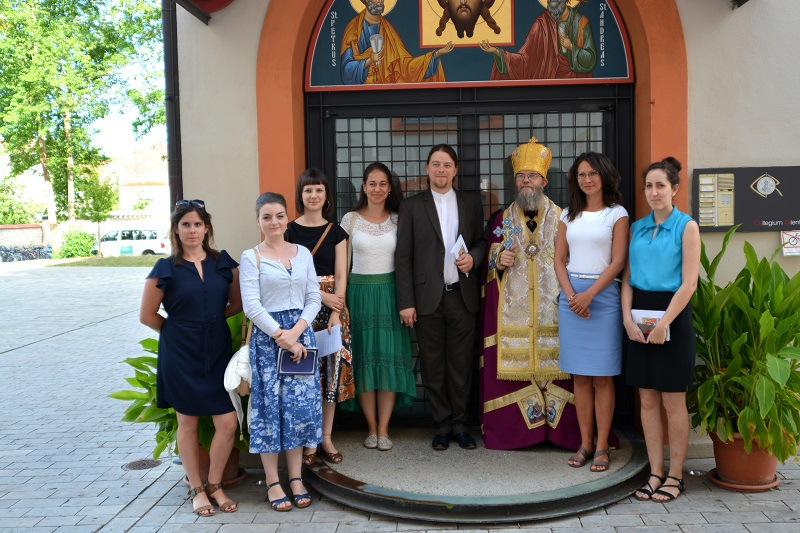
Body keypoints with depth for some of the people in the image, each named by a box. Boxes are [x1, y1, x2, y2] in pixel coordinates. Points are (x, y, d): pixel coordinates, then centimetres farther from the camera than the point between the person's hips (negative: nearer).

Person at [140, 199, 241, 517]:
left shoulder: (224, 263, 3)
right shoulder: (166, 269, -4)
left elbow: (237, 303, 13)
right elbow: (147, 315, 1)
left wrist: (209, 320, 5)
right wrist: (179, 330, 7)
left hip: (218, 352, 2)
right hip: (181, 356, -2)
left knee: (228, 423, -1)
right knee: (188, 422, 9)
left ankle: (214, 485, 21)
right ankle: (196, 489, 26)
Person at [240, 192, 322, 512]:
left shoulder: (303, 253, 9)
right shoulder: (251, 257, -2)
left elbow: (314, 298, 5)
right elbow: (251, 306, -9)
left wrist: (296, 331, -9)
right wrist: (281, 336, -13)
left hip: (301, 333, 4)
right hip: (267, 336, -3)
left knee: (301, 404, 4)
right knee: (271, 405, 1)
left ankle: (296, 478, 16)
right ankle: (273, 482, 11)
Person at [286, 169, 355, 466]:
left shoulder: (336, 232, 7)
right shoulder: (290, 230, 2)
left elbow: (340, 276, 2)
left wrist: (335, 313, -9)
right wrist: (321, 296, -12)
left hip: (332, 305, 2)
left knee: (332, 369, 2)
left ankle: (326, 437, 13)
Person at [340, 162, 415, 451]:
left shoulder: (397, 219, 5)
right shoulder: (350, 219, 2)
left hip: (389, 293, 1)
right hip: (359, 293, -1)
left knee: (389, 359, 1)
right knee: (364, 360, 3)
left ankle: (383, 430, 10)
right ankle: (372, 428, 15)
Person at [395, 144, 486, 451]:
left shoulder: (471, 202, 9)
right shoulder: (412, 206, 2)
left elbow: (481, 240, 16)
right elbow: (403, 258, -1)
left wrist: (474, 257, -8)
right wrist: (406, 302, -7)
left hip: (462, 296, 2)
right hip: (428, 297, -1)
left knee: (461, 364, 8)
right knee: (433, 366, 6)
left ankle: (459, 423, 21)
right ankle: (441, 425, 19)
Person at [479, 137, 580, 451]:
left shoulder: (560, 219, 8)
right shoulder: (502, 220, 10)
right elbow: (490, 266, 12)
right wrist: (500, 261, -9)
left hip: (551, 307, 0)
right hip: (512, 311, 1)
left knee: (553, 363, -4)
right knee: (512, 363, -2)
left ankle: (558, 428, 7)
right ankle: (511, 428, 8)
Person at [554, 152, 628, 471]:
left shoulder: (617, 214, 2)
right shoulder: (569, 215, 13)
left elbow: (618, 261, -6)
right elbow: (559, 259, 8)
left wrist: (589, 294, -15)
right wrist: (571, 295, -7)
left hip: (603, 294, -3)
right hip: (571, 295, 3)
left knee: (602, 376, 0)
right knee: (579, 376, 6)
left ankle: (602, 446, 8)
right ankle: (585, 443, 15)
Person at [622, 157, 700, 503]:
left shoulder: (687, 226, -4)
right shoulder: (637, 227, 10)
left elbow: (689, 283, -10)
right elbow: (628, 277, 8)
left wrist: (664, 323, -17)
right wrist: (628, 317, -6)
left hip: (672, 315, -4)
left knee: (673, 401, 3)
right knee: (647, 399, 8)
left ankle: (675, 476, 16)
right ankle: (656, 472, 18)